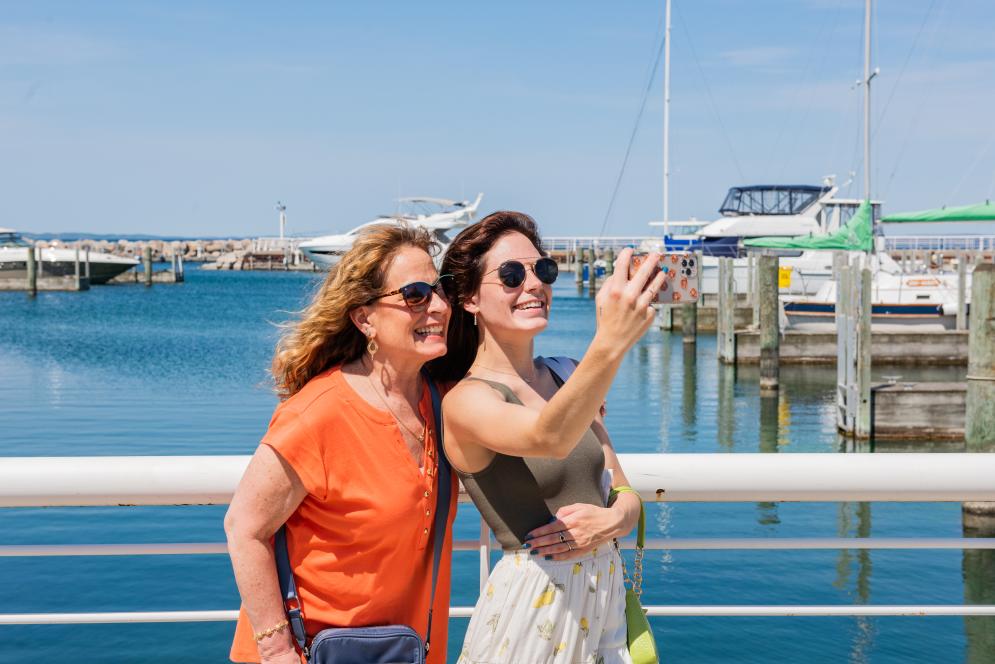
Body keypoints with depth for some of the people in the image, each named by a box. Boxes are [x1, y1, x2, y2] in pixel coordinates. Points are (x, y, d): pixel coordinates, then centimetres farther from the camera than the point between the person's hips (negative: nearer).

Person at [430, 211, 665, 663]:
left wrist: (611, 520, -13)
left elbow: (626, 498, 9)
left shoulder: (563, 380, 8)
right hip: (533, 603, -6)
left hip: (605, 592, 6)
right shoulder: (467, 399, -13)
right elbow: (547, 439, -35)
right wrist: (609, 344, -49)